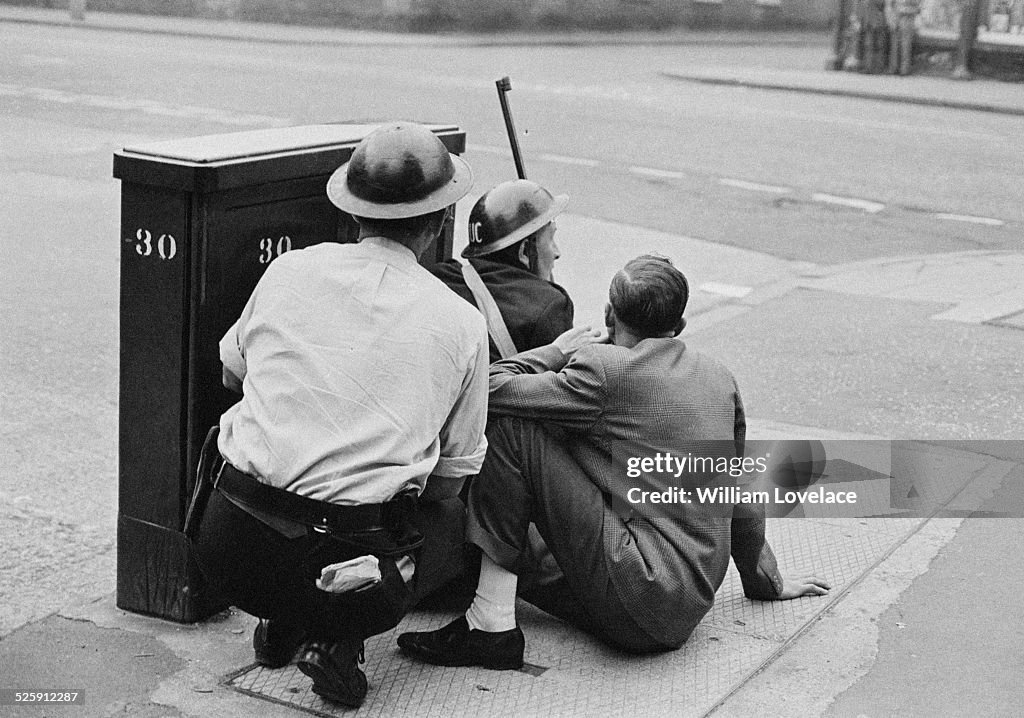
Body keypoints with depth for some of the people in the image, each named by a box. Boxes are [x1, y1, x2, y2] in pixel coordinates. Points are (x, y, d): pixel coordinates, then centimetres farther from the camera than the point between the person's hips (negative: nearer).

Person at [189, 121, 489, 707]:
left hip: (228, 545, 3)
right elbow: (451, 478, 9)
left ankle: (282, 623, 25)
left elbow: (232, 372, 26)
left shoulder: (289, 271, 7)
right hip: (346, 566, -3)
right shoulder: (462, 323, 2)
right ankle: (337, 639, 5)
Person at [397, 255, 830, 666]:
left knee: (511, 429, -8)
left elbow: (493, 387, -9)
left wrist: (558, 351, 9)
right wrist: (767, 582, 32)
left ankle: (492, 625, -11)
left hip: (632, 603, -8)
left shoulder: (604, 369, -10)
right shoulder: (720, 379, 12)